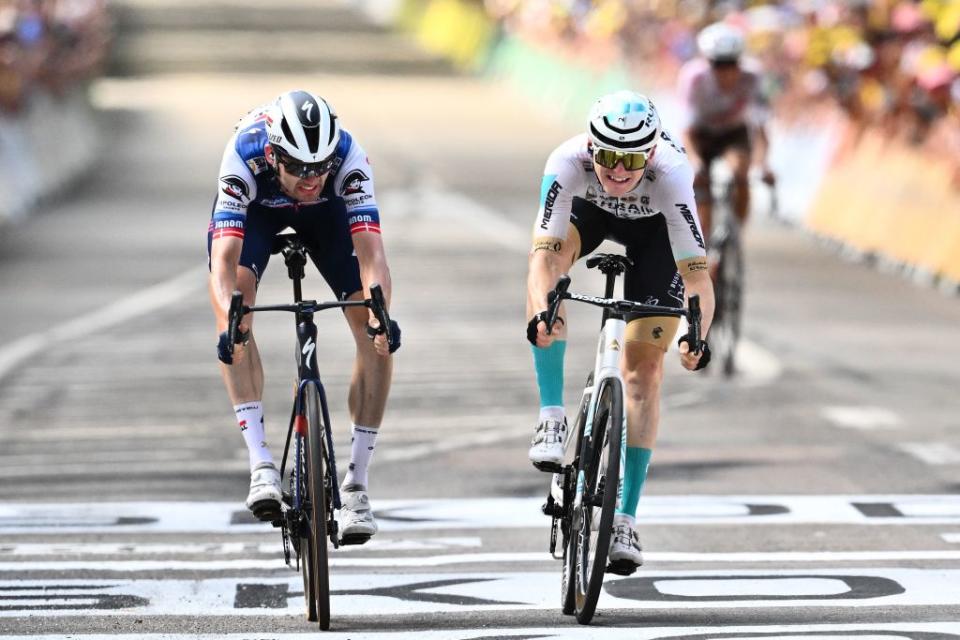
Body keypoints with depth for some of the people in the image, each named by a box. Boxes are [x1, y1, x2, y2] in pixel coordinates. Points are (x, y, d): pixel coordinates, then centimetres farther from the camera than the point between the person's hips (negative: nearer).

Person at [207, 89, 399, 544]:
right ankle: (262, 466, -28)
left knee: (375, 335, -15)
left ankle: (355, 485, -5)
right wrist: (230, 323, -62)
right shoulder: (244, 156, -40)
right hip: (254, 209, -1)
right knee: (233, 300, -29)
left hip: (326, 211, 1)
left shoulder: (348, 155, -38)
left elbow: (370, 251, -43)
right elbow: (224, 259, -45)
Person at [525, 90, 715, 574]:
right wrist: (542, 312, -64)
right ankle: (552, 417, -25)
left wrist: (697, 334, -60)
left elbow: (696, 271, -43)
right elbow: (543, 252, -45)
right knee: (551, 259, -34)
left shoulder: (671, 174, -40)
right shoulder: (568, 162, -38)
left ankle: (625, 518, -1)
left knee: (644, 369, -9)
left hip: (655, 227, -1)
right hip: (588, 209, 1)